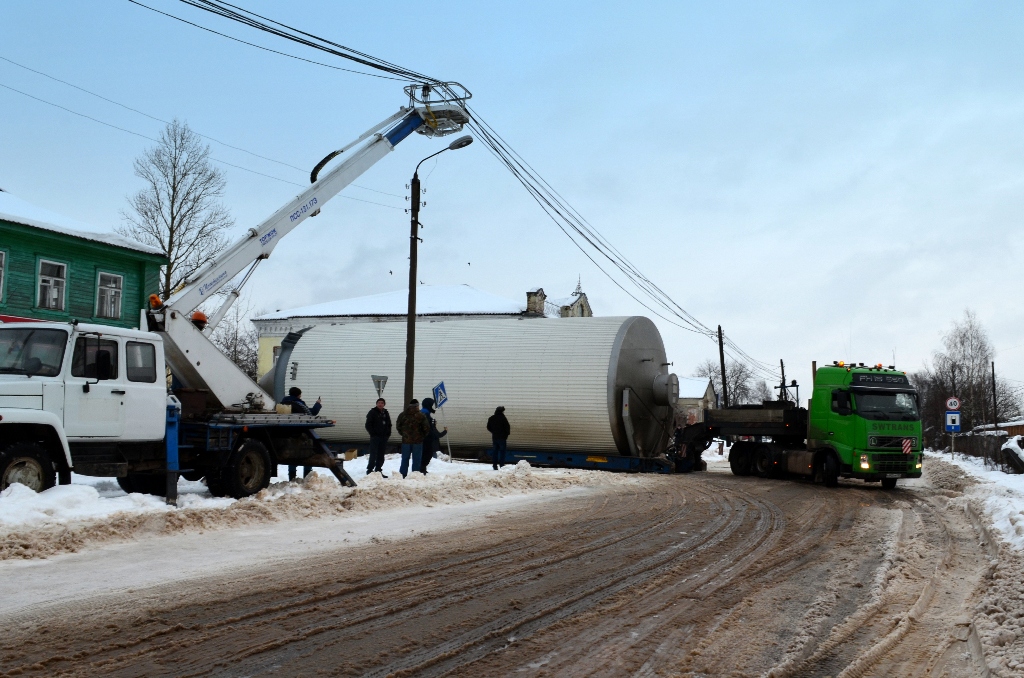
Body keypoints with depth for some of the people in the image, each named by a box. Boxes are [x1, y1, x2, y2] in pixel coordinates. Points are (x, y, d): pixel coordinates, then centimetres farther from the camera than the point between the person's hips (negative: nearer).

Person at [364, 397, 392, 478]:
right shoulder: (372, 412, -2)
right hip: (375, 437, -6)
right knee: (373, 454, -10)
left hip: (384, 437, 6)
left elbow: (389, 424, 22)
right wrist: (373, 433, -12)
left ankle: (378, 470, 15)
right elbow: (368, 425, -5)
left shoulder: (386, 413, 15)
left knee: (381, 455, 9)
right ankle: (370, 470, -7)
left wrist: (388, 433, 8)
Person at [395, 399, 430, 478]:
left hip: (406, 440, 3)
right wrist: (424, 435, 8)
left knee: (405, 459, 11)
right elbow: (426, 428, -10)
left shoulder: (402, 415, 2)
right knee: (416, 460, 3)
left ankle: (402, 474, 11)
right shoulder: (421, 415, -9)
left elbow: (398, 426, 8)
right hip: (417, 441, -3)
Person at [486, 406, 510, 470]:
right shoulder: (502, 418, -14)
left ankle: (494, 465, 11)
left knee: (495, 450, 13)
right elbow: (507, 427, -14)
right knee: (502, 451, 0)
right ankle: (502, 465, -5)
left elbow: (488, 427, 13)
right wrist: (507, 433, 4)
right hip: (502, 437, -6)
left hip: (494, 437, 6)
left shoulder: (491, 418, 6)